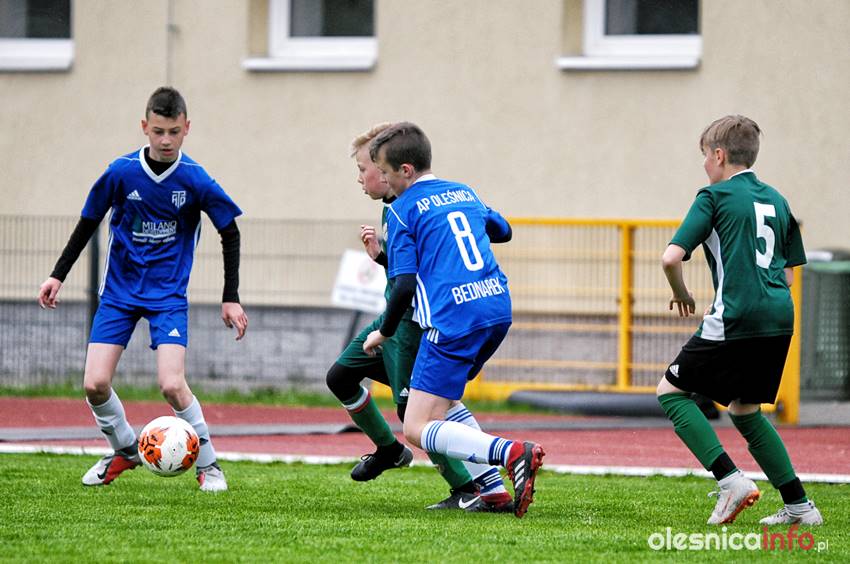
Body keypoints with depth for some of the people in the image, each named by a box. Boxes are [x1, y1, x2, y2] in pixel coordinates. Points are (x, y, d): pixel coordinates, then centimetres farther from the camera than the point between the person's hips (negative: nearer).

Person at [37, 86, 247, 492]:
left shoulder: (195, 180, -11)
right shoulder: (121, 173, -10)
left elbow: (230, 233, 1)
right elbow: (88, 223, 4)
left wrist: (231, 299, -1)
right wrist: (57, 276, 3)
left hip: (169, 294, -2)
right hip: (119, 291, 2)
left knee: (171, 384, -19)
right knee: (95, 384, -9)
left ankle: (208, 464, 2)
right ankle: (124, 451, 19)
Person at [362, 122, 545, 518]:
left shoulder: (403, 209, -1)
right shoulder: (464, 192, 19)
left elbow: (404, 285, -8)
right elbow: (502, 230, 39)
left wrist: (384, 333, 7)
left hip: (452, 319, -8)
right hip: (498, 307, 8)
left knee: (417, 430, -7)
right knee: (442, 401, 26)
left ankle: (511, 454, -28)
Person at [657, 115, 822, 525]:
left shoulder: (715, 197, -1)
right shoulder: (776, 200, 18)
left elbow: (672, 257, -10)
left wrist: (681, 295, 10)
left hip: (735, 320, -7)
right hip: (779, 321, 7)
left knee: (671, 390, 7)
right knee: (743, 409, 22)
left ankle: (730, 479, -10)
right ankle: (798, 504, 15)